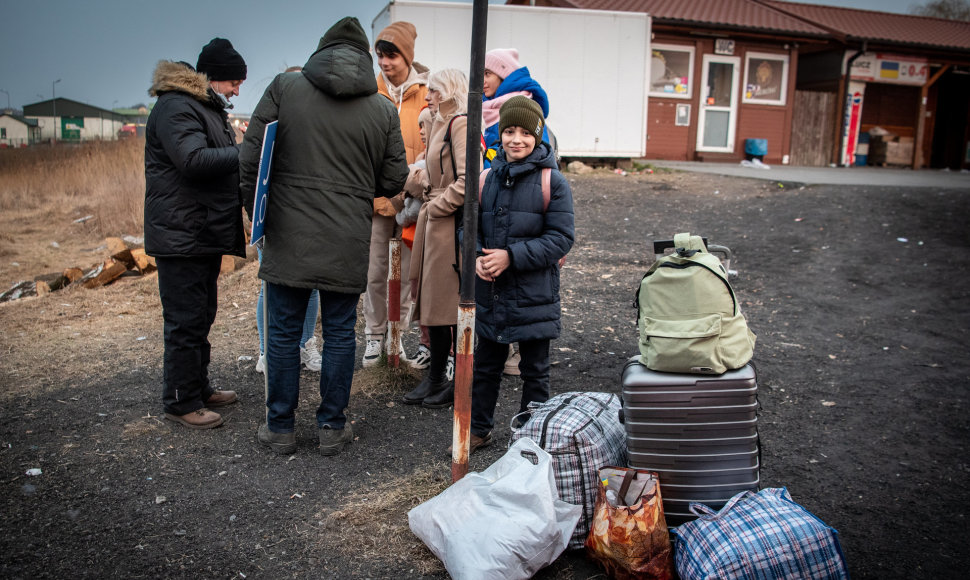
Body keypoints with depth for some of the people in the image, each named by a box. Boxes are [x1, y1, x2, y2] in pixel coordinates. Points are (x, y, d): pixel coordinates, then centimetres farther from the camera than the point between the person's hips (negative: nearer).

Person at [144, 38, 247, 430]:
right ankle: (181, 402, 6)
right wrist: (244, 153, -22)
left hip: (207, 232, 11)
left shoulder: (208, 107, 21)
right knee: (186, 321, -4)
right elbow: (194, 160, -27)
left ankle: (199, 387, 30)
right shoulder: (175, 107, -13)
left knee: (201, 316, 18)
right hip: (182, 234, -11)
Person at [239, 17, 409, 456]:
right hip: (347, 243, 1)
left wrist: (259, 212, 10)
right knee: (339, 333, 11)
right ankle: (332, 428, 20)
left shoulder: (284, 87, -1)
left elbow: (251, 156, -2)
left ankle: (280, 428, 21)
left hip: (288, 236, 0)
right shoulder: (383, 109, 1)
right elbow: (393, 180, 4)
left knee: (284, 332, 10)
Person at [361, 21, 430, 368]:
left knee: (407, 271, 6)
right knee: (375, 272, 5)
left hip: (413, 197, 0)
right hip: (375, 195, 1)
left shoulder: (426, 95, 1)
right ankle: (374, 335, 19)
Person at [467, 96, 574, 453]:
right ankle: (480, 429, 34)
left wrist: (512, 256, -21)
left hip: (534, 294, -4)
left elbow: (561, 238, -12)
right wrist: (476, 256, -9)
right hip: (490, 292, 4)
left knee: (534, 370, 11)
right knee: (485, 365, 17)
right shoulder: (487, 178, 4)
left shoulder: (553, 182, -9)